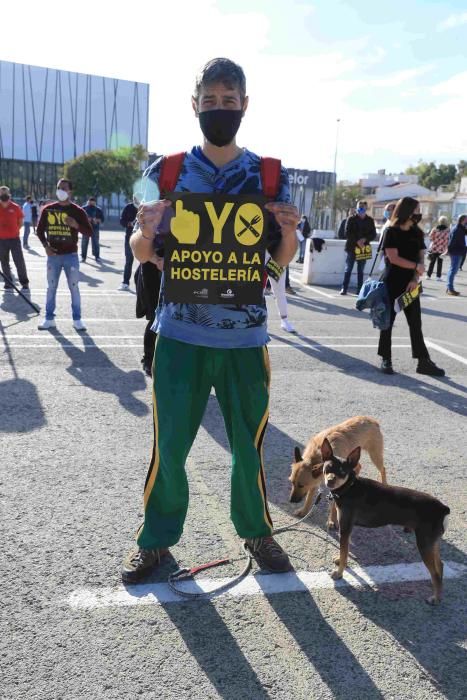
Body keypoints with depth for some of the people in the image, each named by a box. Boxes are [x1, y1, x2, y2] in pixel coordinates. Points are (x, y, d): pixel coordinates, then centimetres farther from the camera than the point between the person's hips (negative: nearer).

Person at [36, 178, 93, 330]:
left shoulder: (77, 211, -2)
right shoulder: (48, 209, 4)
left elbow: (90, 232, -4)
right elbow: (40, 230, 11)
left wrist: (76, 225, -22)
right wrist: (45, 245, -4)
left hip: (71, 256, -2)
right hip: (53, 255, 2)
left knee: (74, 287, 2)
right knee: (51, 287, 8)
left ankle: (77, 319, 10)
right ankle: (49, 319, 16)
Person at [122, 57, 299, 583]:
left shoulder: (269, 176, 5)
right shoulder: (169, 171, 5)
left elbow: (280, 261, 10)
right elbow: (143, 254, 7)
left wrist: (289, 233, -13)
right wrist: (146, 231, -16)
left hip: (245, 337, 1)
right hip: (179, 334, 0)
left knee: (249, 446, 8)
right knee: (169, 447, 5)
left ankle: (255, 531, 32)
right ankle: (157, 538, 28)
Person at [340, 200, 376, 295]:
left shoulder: (370, 220, 8)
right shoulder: (351, 219, 2)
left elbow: (373, 234, 7)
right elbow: (347, 233, -5)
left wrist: (365, 239, -12)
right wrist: (357, 241, -16)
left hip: (363, 248, 2)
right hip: (351, 247, -2)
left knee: (360, 270, 6)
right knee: (348, 269, 1)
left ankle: (359, 290, 8)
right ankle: (344, 288, 5)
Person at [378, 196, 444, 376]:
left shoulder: (418, 233, 10)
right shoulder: (391, 232, -6)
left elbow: (421, 258, 4)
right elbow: (393, 258, -15)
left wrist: (415, 279, -10)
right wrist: (416, 266, -11)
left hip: (410, 284, 5)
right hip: (392, 283, -5)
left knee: (416, 323, 4)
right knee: (388, 321, 2)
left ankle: (424, 361, 6)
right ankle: (386, 359, 11)